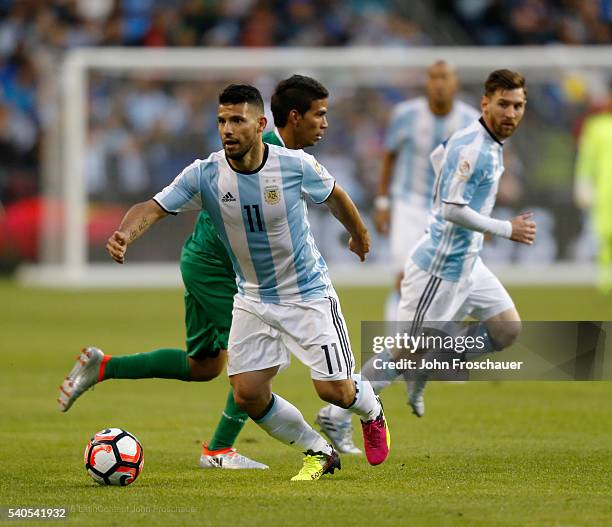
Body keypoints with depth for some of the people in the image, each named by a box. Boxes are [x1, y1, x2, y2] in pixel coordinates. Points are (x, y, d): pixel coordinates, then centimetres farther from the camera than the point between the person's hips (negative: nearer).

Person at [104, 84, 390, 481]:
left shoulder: (297, 165, -18)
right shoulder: (204, 174, -16)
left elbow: (333, 195, 2)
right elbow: (153, 208, -22)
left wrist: (359, 234, 20)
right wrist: (124, 234, -44)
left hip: (308, 294, -3)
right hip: (253, 297, 3)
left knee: (334, 390, -6)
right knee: (247, 394, -6)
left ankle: (371, 412, 33)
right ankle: (318, 452, 18)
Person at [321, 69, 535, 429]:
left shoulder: (490, 142, 7)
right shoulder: (471, 148, -23)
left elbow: (438, 156, 24)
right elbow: (452, 210, -27)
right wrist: (507, 230, -19)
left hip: (468, 263, 10)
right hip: (441, 266, -10)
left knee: (508, 331, 9)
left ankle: (428, 368, 20)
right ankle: (337, 416, 5)